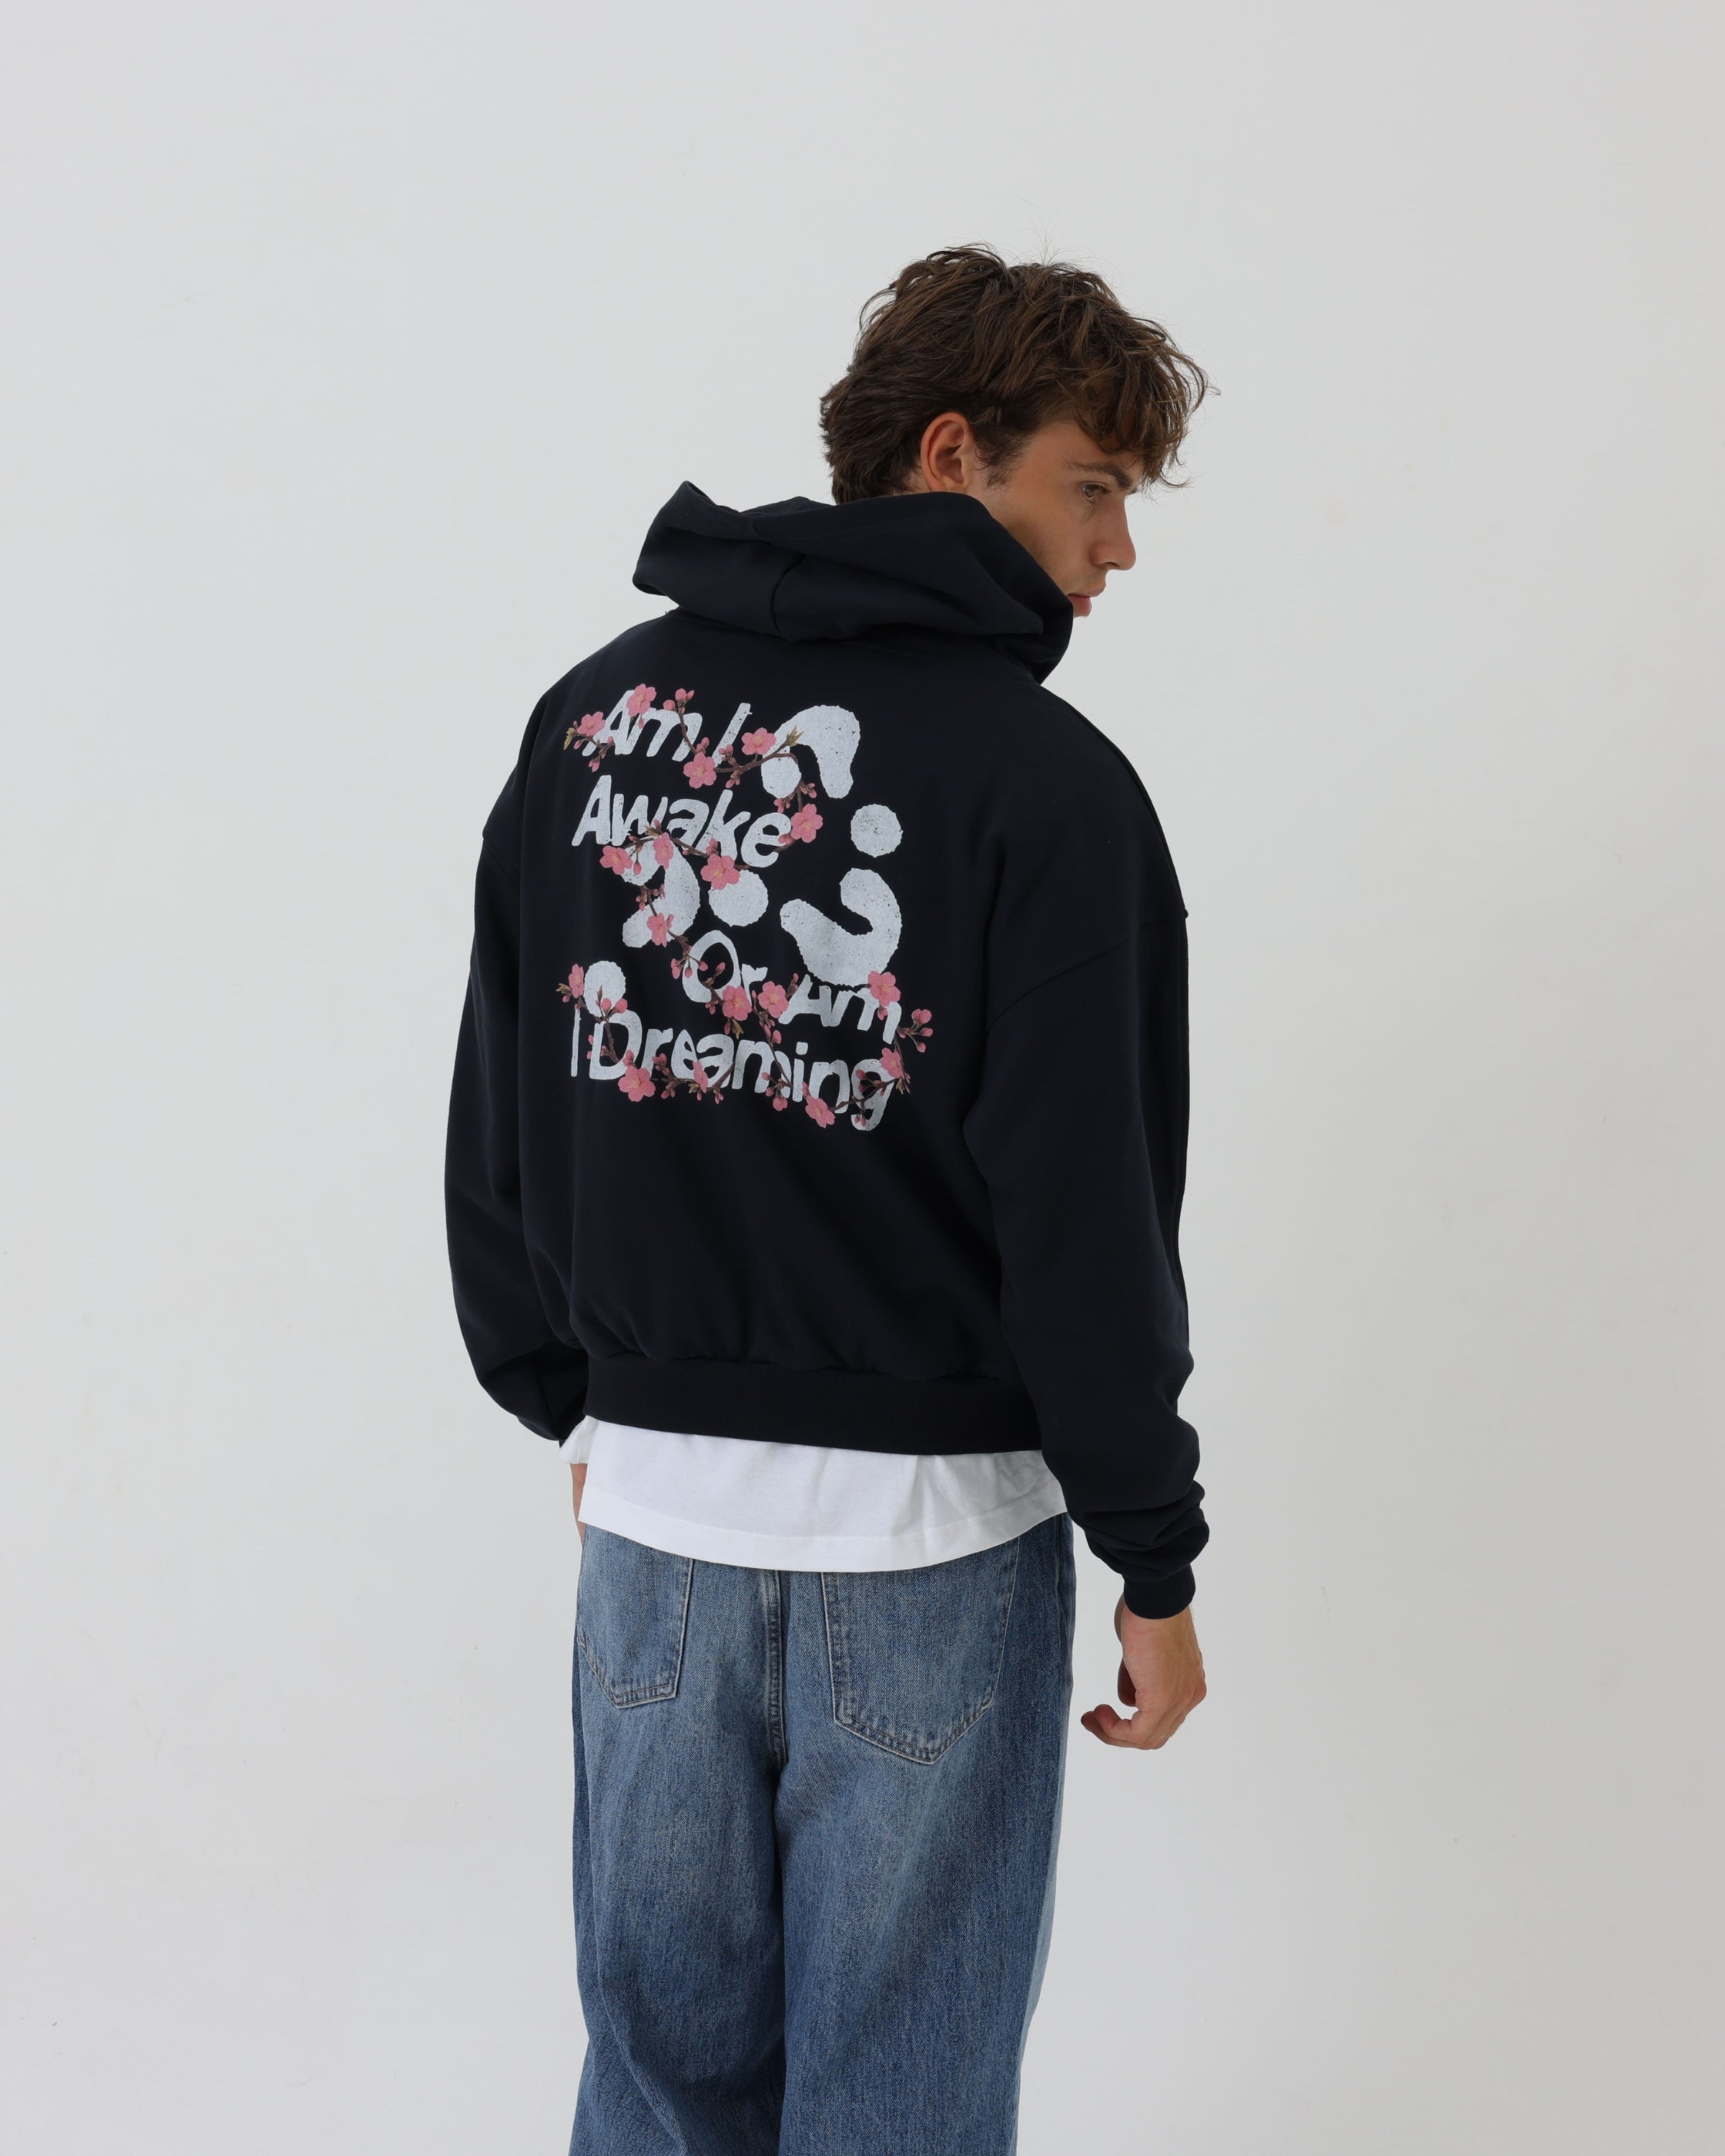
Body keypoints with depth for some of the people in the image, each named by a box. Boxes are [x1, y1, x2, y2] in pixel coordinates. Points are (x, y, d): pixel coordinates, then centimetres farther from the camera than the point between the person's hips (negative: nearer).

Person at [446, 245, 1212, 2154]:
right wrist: (1155, 1562, -6)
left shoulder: (595, 713, 4)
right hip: (929, 1518, -5)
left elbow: (499, 1123, 9)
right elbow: (1088, 1224, -16)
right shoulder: (1043, 782, -14)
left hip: (649, 1501, 5)